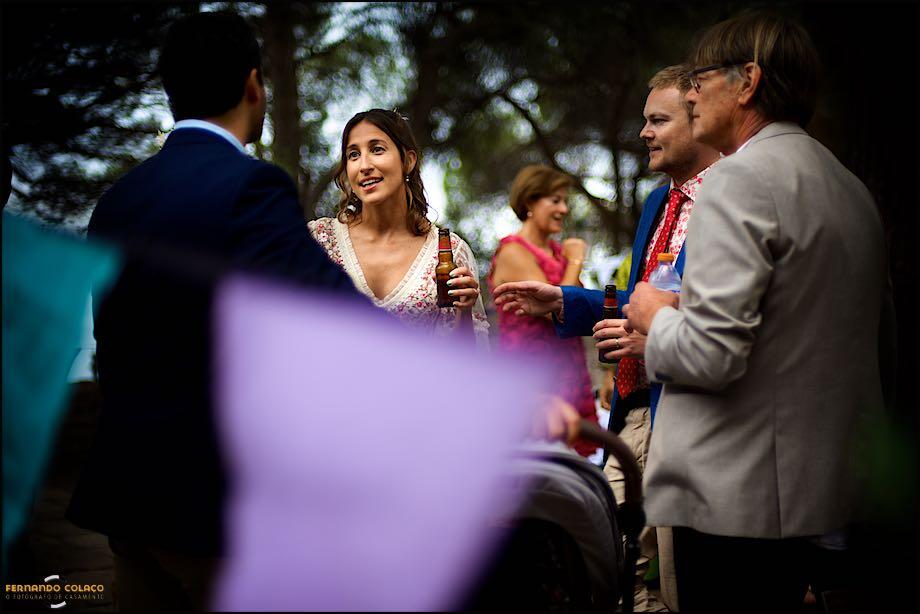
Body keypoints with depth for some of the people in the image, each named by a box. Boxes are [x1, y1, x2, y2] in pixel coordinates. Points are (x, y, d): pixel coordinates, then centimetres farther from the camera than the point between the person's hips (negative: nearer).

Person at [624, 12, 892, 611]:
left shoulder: (739, 180, -15)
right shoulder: (852, 188, 13)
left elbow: (710, 353, -23)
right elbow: (879, 341, 21)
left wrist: (655, 316, -2)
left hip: (738, 499, -9)